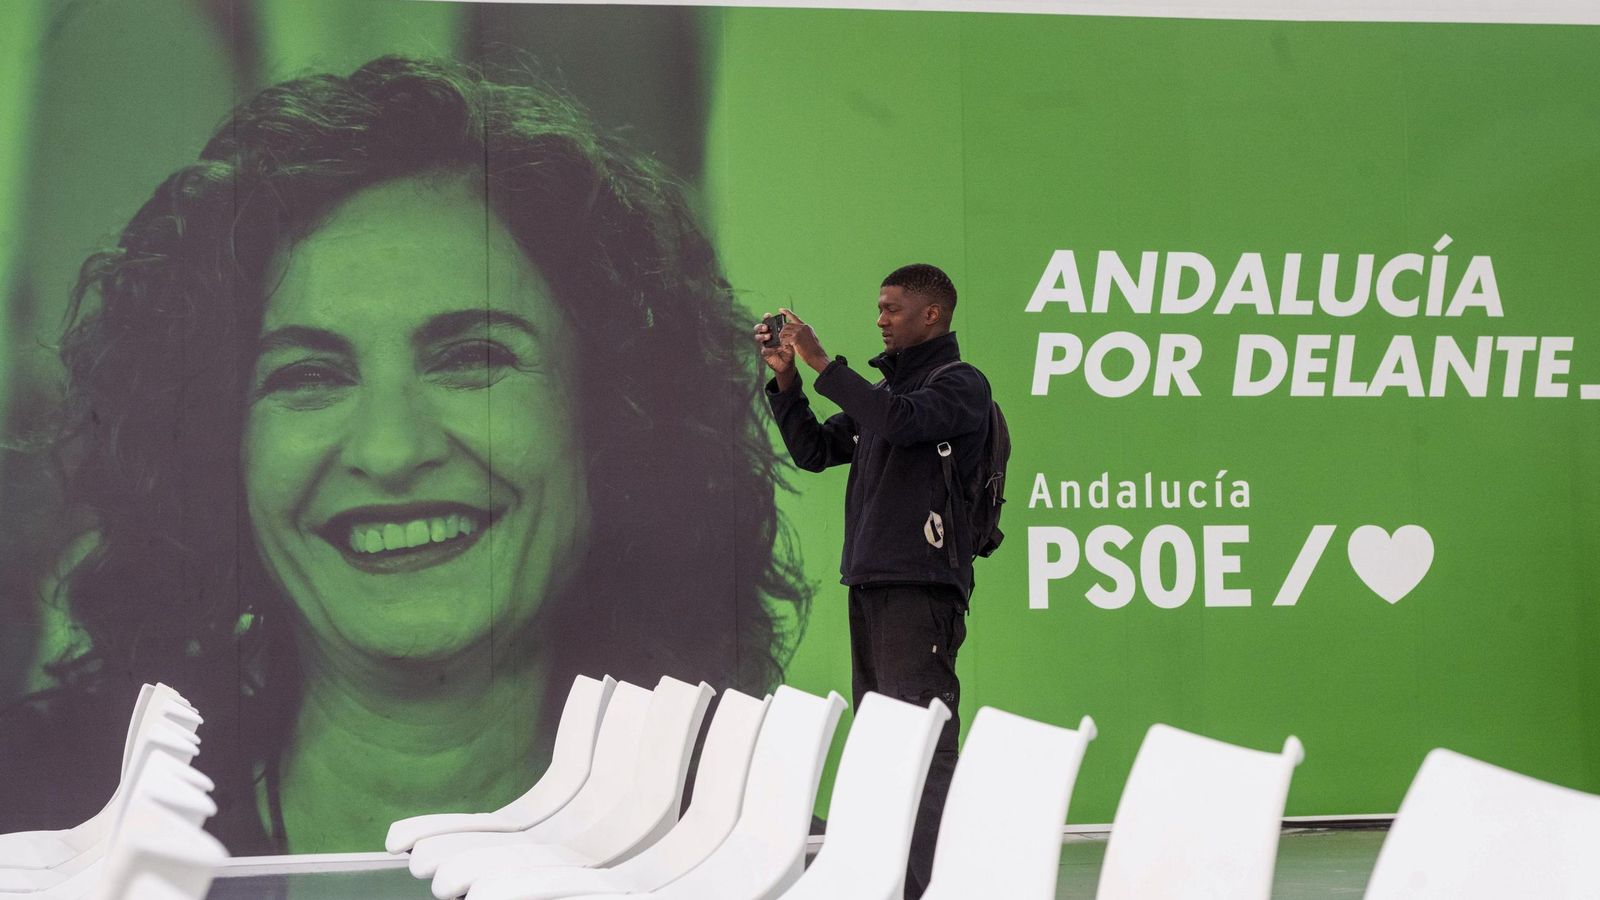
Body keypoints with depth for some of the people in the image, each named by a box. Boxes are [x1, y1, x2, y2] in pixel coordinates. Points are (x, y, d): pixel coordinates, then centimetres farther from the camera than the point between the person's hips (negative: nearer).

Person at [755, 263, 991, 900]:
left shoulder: (960, 383, -3)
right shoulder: (885, 387, 22)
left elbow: (898, 421, -22)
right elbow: (815, 451, 21)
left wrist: (821, 362, -16)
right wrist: (785, 377, 9)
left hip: (922, 585, -9)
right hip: (869, 583, 9)